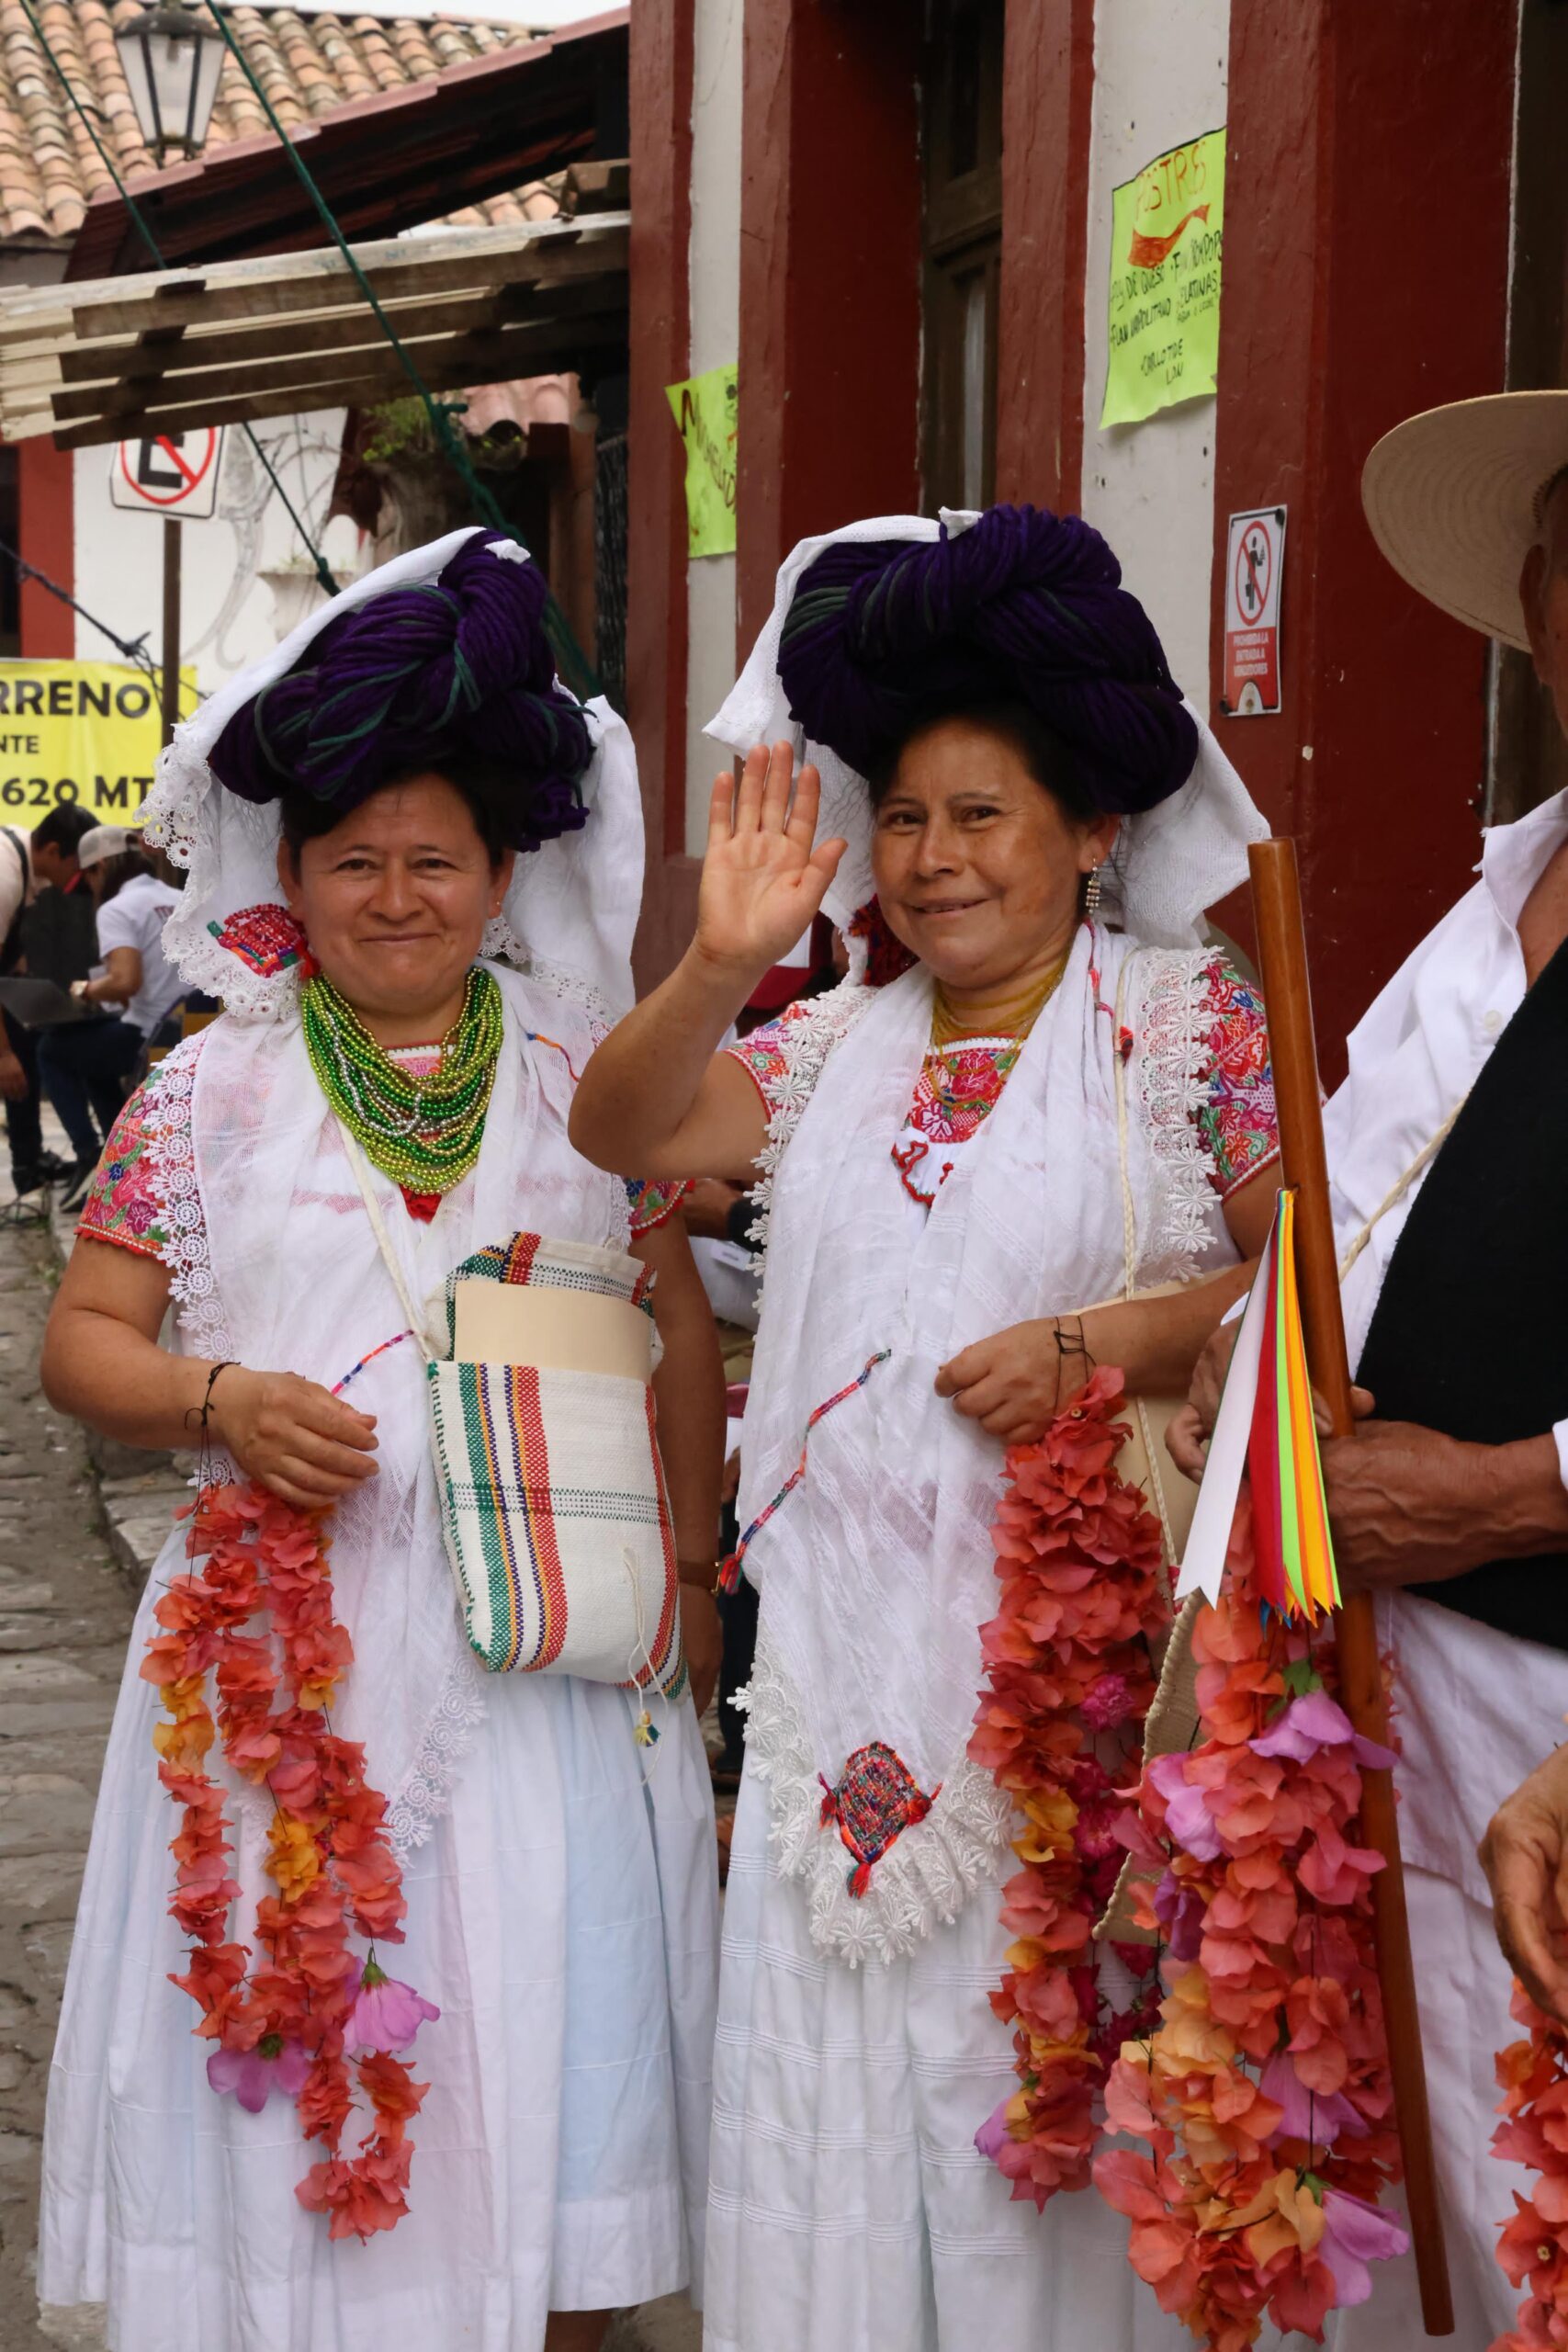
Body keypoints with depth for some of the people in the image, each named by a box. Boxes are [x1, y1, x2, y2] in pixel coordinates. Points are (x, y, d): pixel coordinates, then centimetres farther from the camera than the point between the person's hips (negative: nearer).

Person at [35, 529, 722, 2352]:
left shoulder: (588, 1077, 6)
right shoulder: (209, 1092, 5)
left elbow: (679, 1334, 9)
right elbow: (81, 1342, 5)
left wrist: (690, 1562, 3)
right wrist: (226, 1399, -13)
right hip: (290, 1639, 0)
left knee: (552, 2050, 5)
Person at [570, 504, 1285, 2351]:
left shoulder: (1187, 1020, 0)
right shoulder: (833, 1048, 13)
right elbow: (621, 1127, 1)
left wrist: (1097, 1344, -18)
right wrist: (720, 961, -15)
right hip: (844, 1638, 4)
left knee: (1043, 2054, 2)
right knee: (832, 2056, 8)